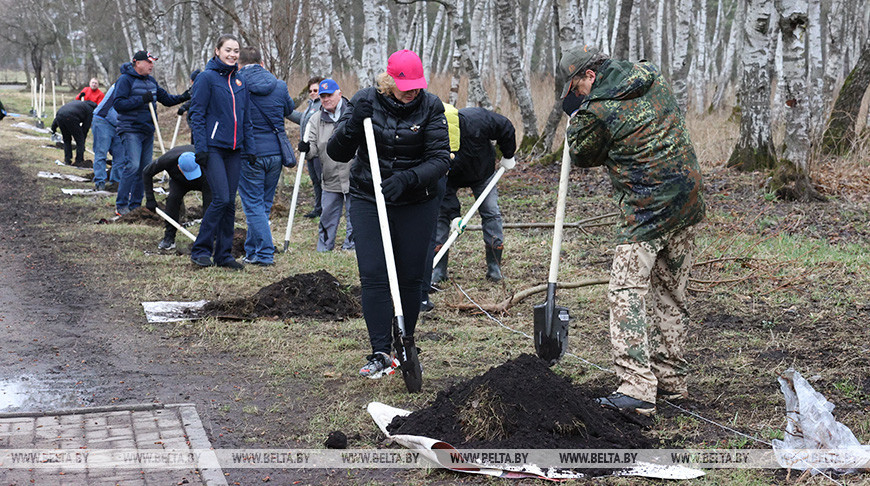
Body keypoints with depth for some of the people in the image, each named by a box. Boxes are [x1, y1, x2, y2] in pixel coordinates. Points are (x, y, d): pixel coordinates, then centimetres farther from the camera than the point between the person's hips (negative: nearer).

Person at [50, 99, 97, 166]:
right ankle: (79, 161, 13)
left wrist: (54, 127, 30)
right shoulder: (90, 111, 19)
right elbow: (85, 128, 17)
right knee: (80, 140, 12)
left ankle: (67, 160, 21)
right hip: (70, 118, -6)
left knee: (66, 140, 23)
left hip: (59, 115, 6)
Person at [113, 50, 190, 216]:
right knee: (133, 165, -18)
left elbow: (165, 98, 20)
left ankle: (135, 205, 14)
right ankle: (121, 205, -12)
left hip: (148, 130, 8)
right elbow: (118, 104, -16)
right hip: (131, 130, -8)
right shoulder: (125, 80, -8)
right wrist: (142, 99, -22)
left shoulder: (151, 81, 15)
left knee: (144, 168, 7)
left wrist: (181, 98, 2)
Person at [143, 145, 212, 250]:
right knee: (173, 197, -28)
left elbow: (208, 198, -42)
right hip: (178, 181, 1)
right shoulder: (168, 159, -40)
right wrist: (150, 199, -24)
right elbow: (146, 173, -20)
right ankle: (169, 238, -18)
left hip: (201, 182, -1)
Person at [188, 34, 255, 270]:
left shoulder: (240, 82, 14)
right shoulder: (207, 78, -4)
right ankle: (200, 250, -2)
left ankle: (223, 254, 12)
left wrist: (250, 149, 10)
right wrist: (201, 148, -13)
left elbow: (246, 119, 17)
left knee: (230, 203, 5)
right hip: (213, 147, -6)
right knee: (221, 198, -14)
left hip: (234, 149, 6)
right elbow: (197, 114, -7)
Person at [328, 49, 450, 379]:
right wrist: (353, 125, -26)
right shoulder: (366, 102, -6)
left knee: (410, 277, 5)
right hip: (368, 200, 0)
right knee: (373, 277, -7)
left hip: (416, 203, 0)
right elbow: (337, 153, -8)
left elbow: (441, 159, -14)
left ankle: (405, 346, 20)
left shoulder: (430, 107, -8)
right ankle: (380, 353, -7)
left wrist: (407, 179, -29)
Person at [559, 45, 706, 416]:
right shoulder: (652, 78, 10)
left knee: (627, 293, -8)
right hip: (688, 204, 8)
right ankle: (670, 380, 23)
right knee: (671, 293, 16)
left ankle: (637, 389, -17)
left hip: (647, 211, -8)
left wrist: (575, 126, 25)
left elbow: (581, 155, 5)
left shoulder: (596, 111, -12)